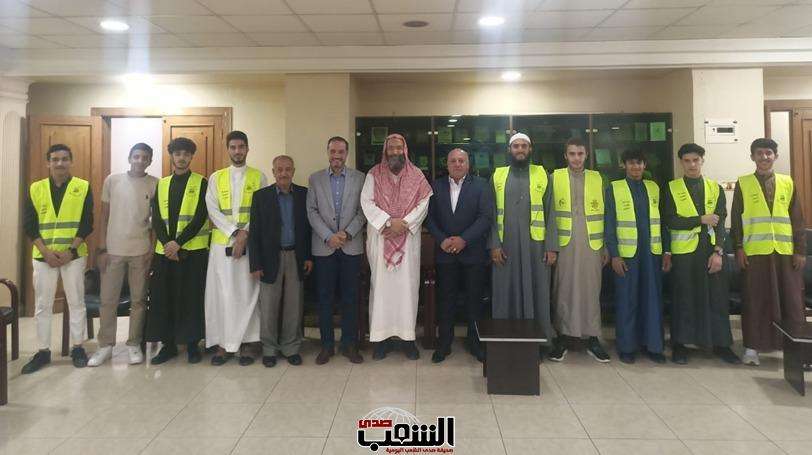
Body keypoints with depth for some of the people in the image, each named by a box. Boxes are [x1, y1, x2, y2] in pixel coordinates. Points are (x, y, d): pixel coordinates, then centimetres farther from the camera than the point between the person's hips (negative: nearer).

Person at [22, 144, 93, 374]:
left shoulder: (83, 187, -1)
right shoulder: (35, 189, 4)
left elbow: (87, 224, -4)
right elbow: (29, 225, 2)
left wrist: (70, 250, -13)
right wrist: (46, 252, -10)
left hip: (73, 255, -2)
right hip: (43, 256, 2)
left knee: (76, 302, 5)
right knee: (42, 305, 8)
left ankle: (78, 347, 16)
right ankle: (43, 351, 19)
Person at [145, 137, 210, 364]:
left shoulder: (201, 183, 2)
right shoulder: (161, 184, 13)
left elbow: (200, 218, -8)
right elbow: (156, 219, 6)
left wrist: (178, 243, -14)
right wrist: (167, 244, -9)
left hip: (193, 250, -3)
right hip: (164, 250, 4)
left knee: (192, 299, 1)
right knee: (163, 298, 5)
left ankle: (192, 344, 13)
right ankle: (168, 344, 17)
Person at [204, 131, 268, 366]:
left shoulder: (259, 177, 7)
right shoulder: (216, 177, 10)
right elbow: (213, 210, 1)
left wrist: (245, 233, -12)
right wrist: (234, 233, -10)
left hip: (250, 243, -1)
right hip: (222, 243, 1)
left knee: (247, 293, 1)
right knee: (222, 293, 1)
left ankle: (245, 343, 9)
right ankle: (223, 343, 10)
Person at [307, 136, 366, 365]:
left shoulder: (359, 178, 5)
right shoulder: (315, 179, 6)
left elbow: (363, 211, 1)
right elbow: (312, 211, 1)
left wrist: (347, 233, -11)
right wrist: (328, 236, -10)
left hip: (351, 246, 0)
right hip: (324, 247, 1)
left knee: (350, 297, 5)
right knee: (325, 297, 5)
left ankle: (350, 344, 16)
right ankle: (327, 345, 16)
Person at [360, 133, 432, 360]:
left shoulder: (416, 175, 7)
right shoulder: (373, 175, 6)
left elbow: (423, 203, -2)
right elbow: (367, 202, -4)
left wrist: (403, 223, -14)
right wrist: (389, 221, -16)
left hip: (408, 237, 1)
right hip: (380, 237, 0)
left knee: (407, 285, 1)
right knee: (381, 284, 0)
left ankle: (407, 336, 8)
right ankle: (381, 337, 7)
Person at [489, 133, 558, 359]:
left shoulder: (542, 174, 5)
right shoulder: (498, 176, 8)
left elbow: (550, 213, 2)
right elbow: (491, 214, 5)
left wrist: (552, 246, -5)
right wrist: (494, 244, -4)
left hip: (536, 243, -1)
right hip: (505, 244, 1)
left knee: (536, 292, 5)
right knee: (506, 292, 6)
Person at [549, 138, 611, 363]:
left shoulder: (597, 179, 9)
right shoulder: (555, 177, 5)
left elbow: (604, 214, 10)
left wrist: (606, 246, 6)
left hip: (591, 244, 1)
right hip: (564, 244, -1)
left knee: (591, 290, 4)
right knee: (564, 290, 2)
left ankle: (592, 338, 13)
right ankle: (564, 337, 12)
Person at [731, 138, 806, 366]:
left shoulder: (787, 182, 9)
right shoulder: (743, 183, 3)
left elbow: (797, 218, 8)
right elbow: (736, 218, 1)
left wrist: (800, 249, 3)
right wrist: (738, 248, -6)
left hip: (785, 252, 2)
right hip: (755, 252, -2)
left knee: (791, 299, 5)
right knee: (756, 300, 2)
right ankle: (752, 346, 9)